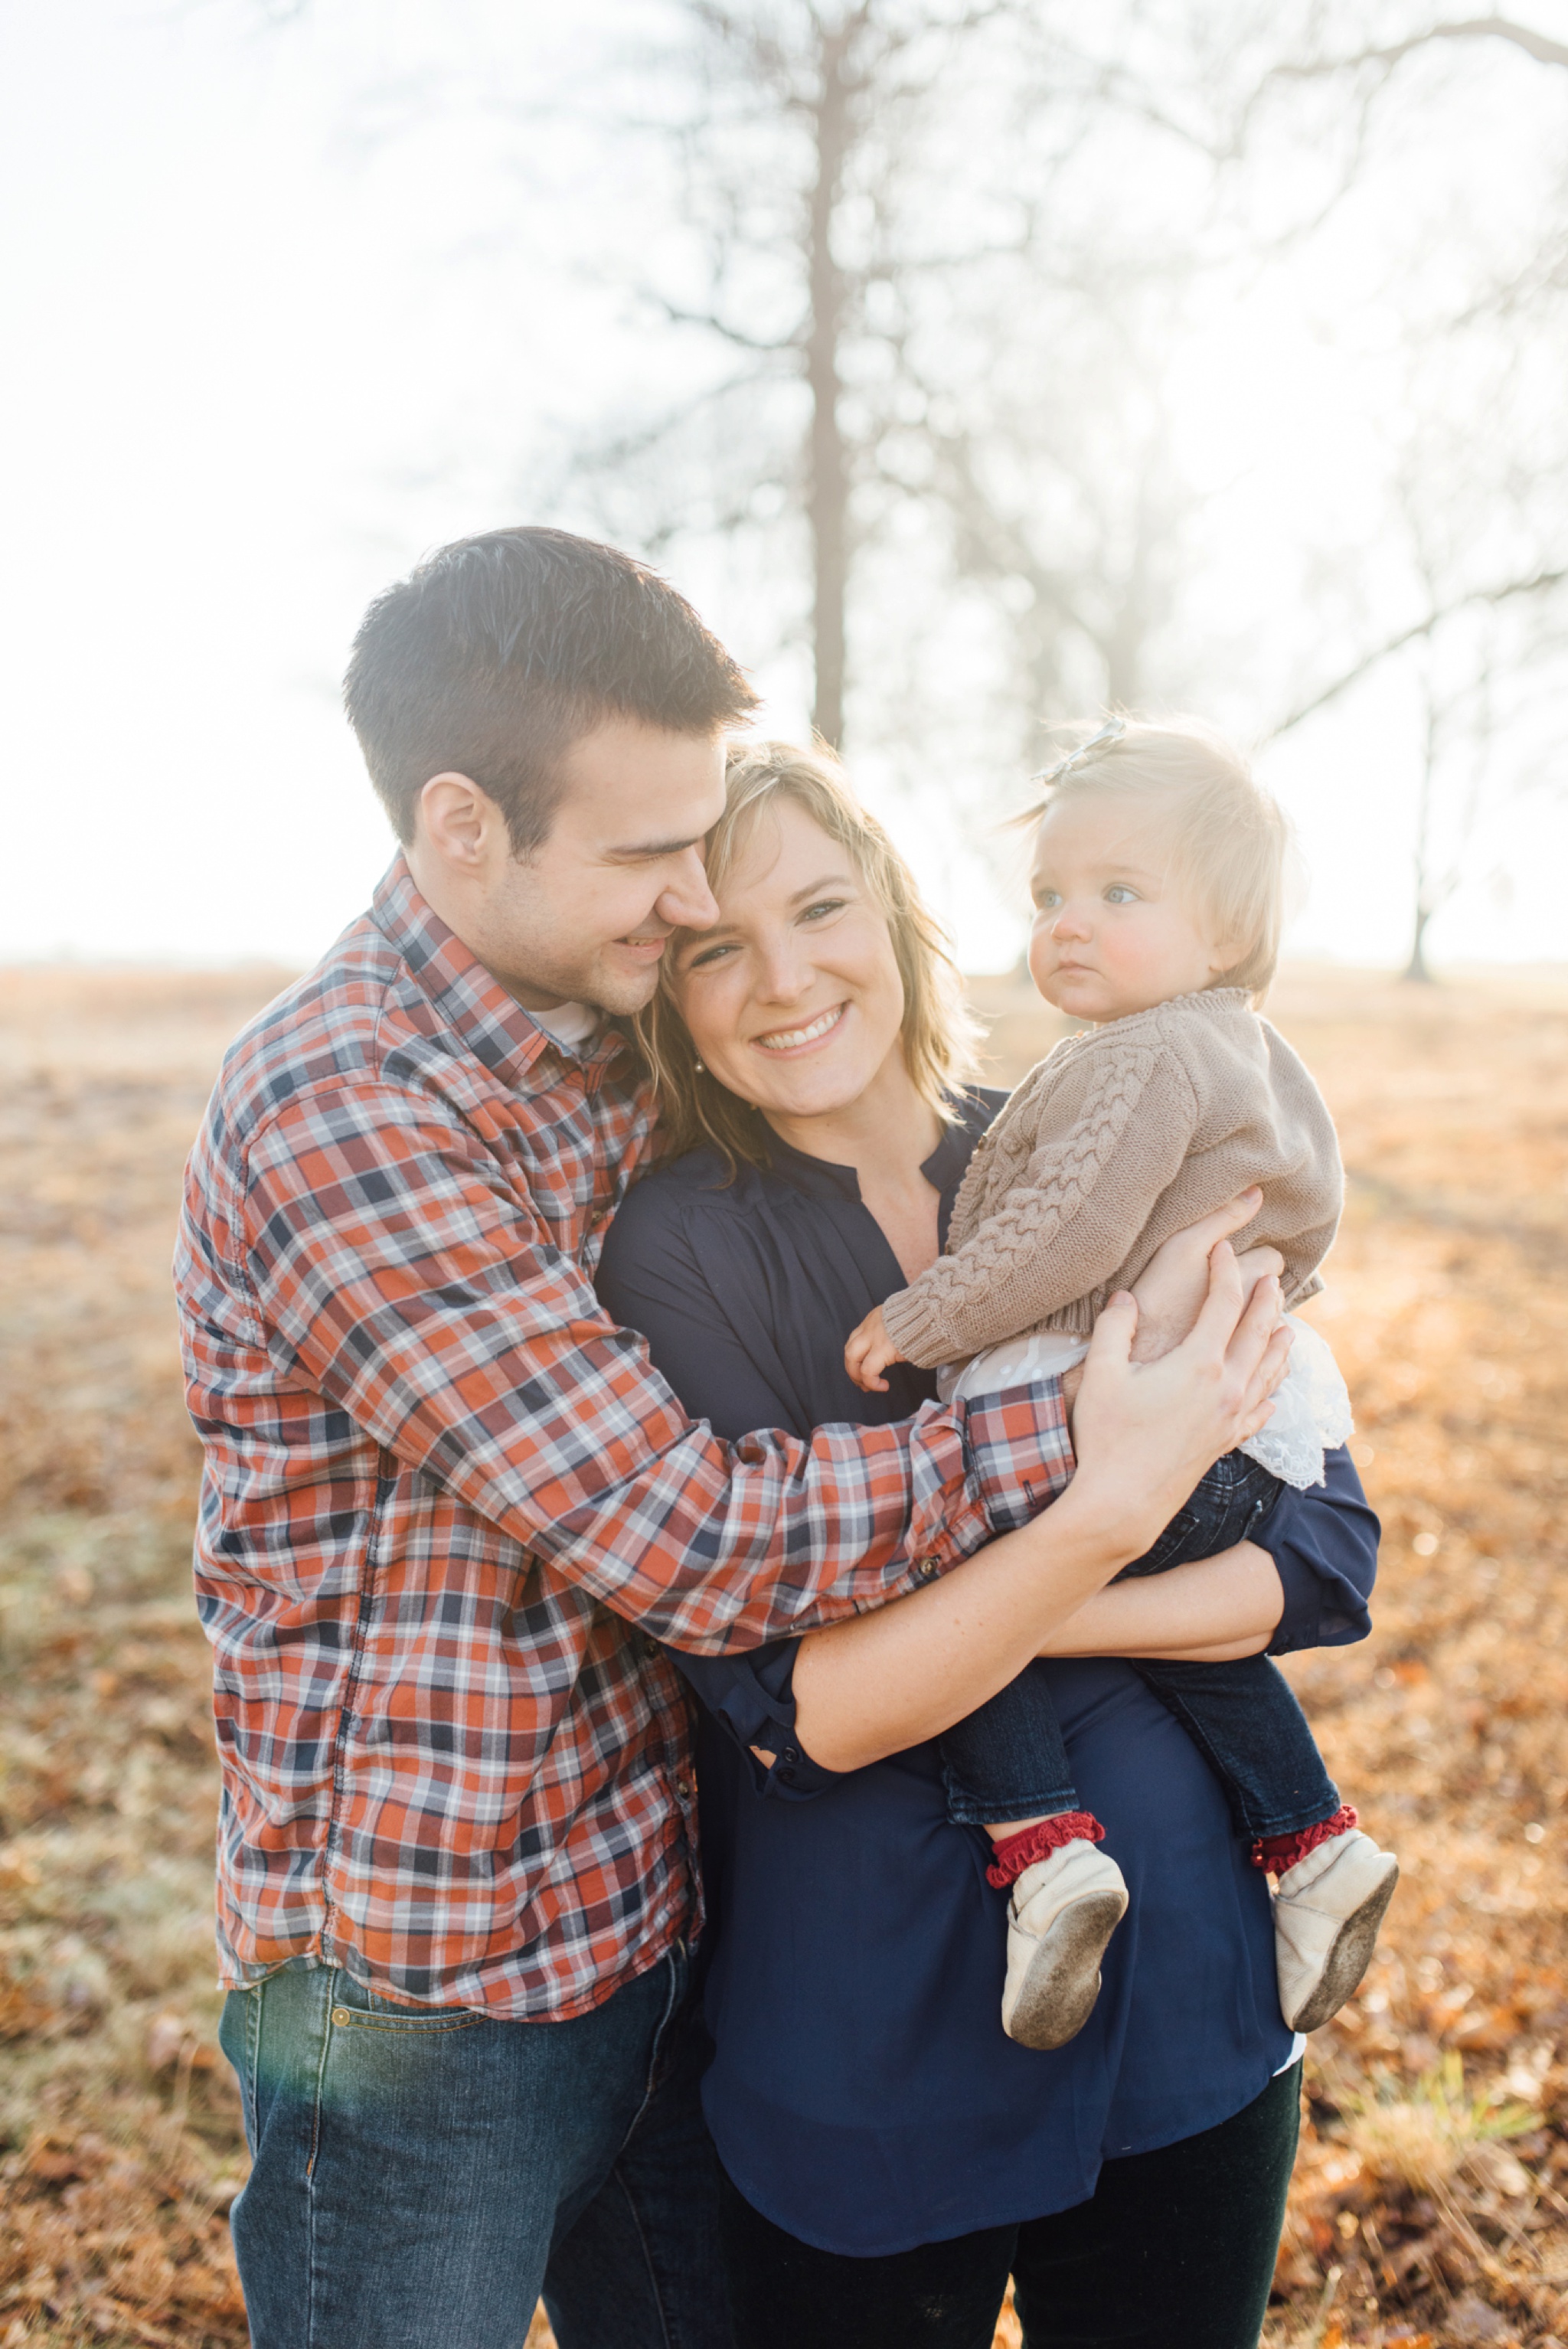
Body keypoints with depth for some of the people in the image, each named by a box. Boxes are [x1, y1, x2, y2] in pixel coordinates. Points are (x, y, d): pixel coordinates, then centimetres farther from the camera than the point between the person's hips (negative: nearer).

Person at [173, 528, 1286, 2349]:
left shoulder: (607, 1053, 4)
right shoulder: (336, 1111, -23)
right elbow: (689, 1535, -26)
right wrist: (1081, 1442, -23)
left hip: (650, 1917, 8)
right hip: (429, 1986, -7)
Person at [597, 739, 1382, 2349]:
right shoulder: (677, 1249, -14)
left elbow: (1331, 1549, -5)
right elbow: (802, 1712, -21)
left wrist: (1021, 1622, -19)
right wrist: (1105, 1506, -32)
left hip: (1186, 1997, 4)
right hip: (869, 2055, -3)